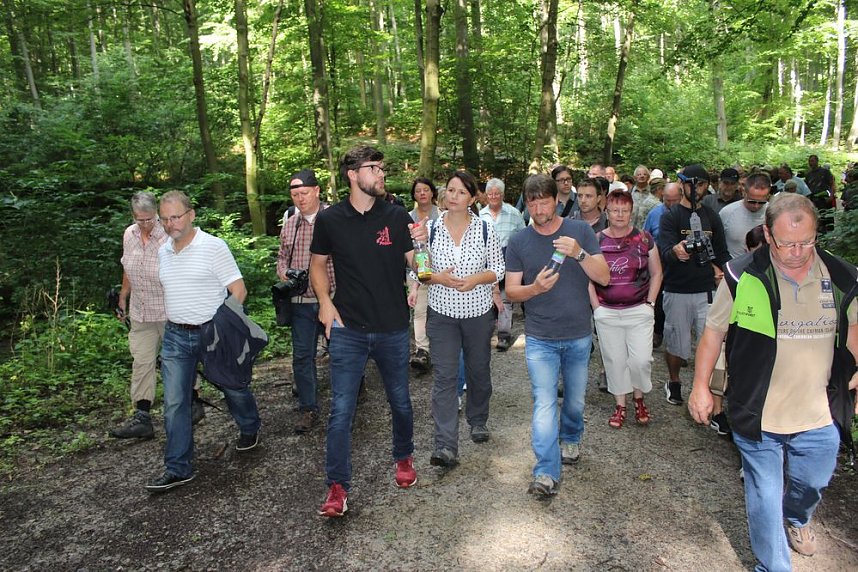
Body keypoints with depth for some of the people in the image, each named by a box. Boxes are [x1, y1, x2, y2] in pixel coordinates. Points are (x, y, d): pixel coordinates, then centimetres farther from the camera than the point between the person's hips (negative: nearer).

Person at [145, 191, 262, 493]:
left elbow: (239, 290, -12)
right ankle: (178, 468, 9)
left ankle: (250, 428, 42)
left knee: (233, 387, 14)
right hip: (175, 335, 5)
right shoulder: (163, 251, 8)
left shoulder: (213, 246, -11)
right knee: (174, 403, 0)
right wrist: (174, 323, 13)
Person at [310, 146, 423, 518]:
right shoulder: (329, 219, -2)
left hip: (393, 329, 1)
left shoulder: (396, 216, -1)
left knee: (400, 401, 16)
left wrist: (421, 244, -20)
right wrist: (325, 301, -5)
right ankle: (337, 486, 13)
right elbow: (318, 263, 10)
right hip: (348, 330, -1)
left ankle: (404, 457, 42)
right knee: (341, 410, 0)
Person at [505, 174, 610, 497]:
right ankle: (546, 473, -7)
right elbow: (511, 291, -1)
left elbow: (604, 278, -9)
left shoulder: (580, 231, -3)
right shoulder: (518, 243, -1)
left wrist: (579, 253, -26)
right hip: (540, 339, -1)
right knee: (544, 403, -9)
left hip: (579, 336, 1)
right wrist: (535, 287, -22)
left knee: (575, 399, 18)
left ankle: (570, 438, 46)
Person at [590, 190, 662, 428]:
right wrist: (596, 306, -2)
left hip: (639, 311, 0)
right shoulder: (596, 241, 1)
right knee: (614, 360, 8)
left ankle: (639, 399, 23)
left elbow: (656, 273, 8)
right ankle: (620, 405, 24)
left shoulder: (644, 238, 1)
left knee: (641, 359, -4)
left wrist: (649, 303, 0)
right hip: (607, 313, 1)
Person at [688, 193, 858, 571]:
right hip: (758, 416, -3)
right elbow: (714, 331, -3)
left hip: (819, 417, 3)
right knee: (765, 499, 9)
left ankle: (797, 518, 60)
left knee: (812, 484, 26)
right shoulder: (743, 277, -14)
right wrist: (701, 386, -3)